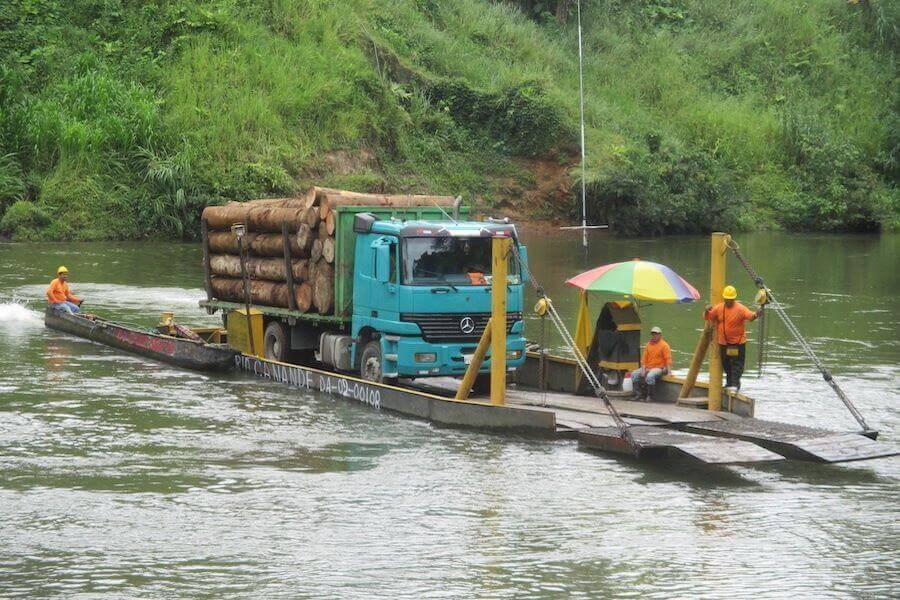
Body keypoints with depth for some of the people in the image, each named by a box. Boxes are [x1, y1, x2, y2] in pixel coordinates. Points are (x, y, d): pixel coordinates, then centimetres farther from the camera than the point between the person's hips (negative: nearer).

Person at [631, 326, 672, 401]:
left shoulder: (664, 345, -4)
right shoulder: (649, 344, 12)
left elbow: (668, 359, -9)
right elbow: (644, 358, 9)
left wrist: (669, 371, -19)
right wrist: (643, 369, -5)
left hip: (659, 368, -7)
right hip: (647, 367, 7)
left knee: (649, 376, -35)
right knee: (634, 375, -10)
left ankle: (650, 396, -22)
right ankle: (639, 395, -7)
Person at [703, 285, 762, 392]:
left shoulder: (740, 308, -12)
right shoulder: (719, 308, 1)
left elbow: (750, 316, -27)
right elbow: (707, 317, 7)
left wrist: (756, 315, -50)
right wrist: (707, 311, -16)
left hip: (737, 342, -5)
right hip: (723, 342, 5)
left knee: (736, 363, -7)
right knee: (726, 364, 16)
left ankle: (735, 384, -5)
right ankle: (729, 382, 32)